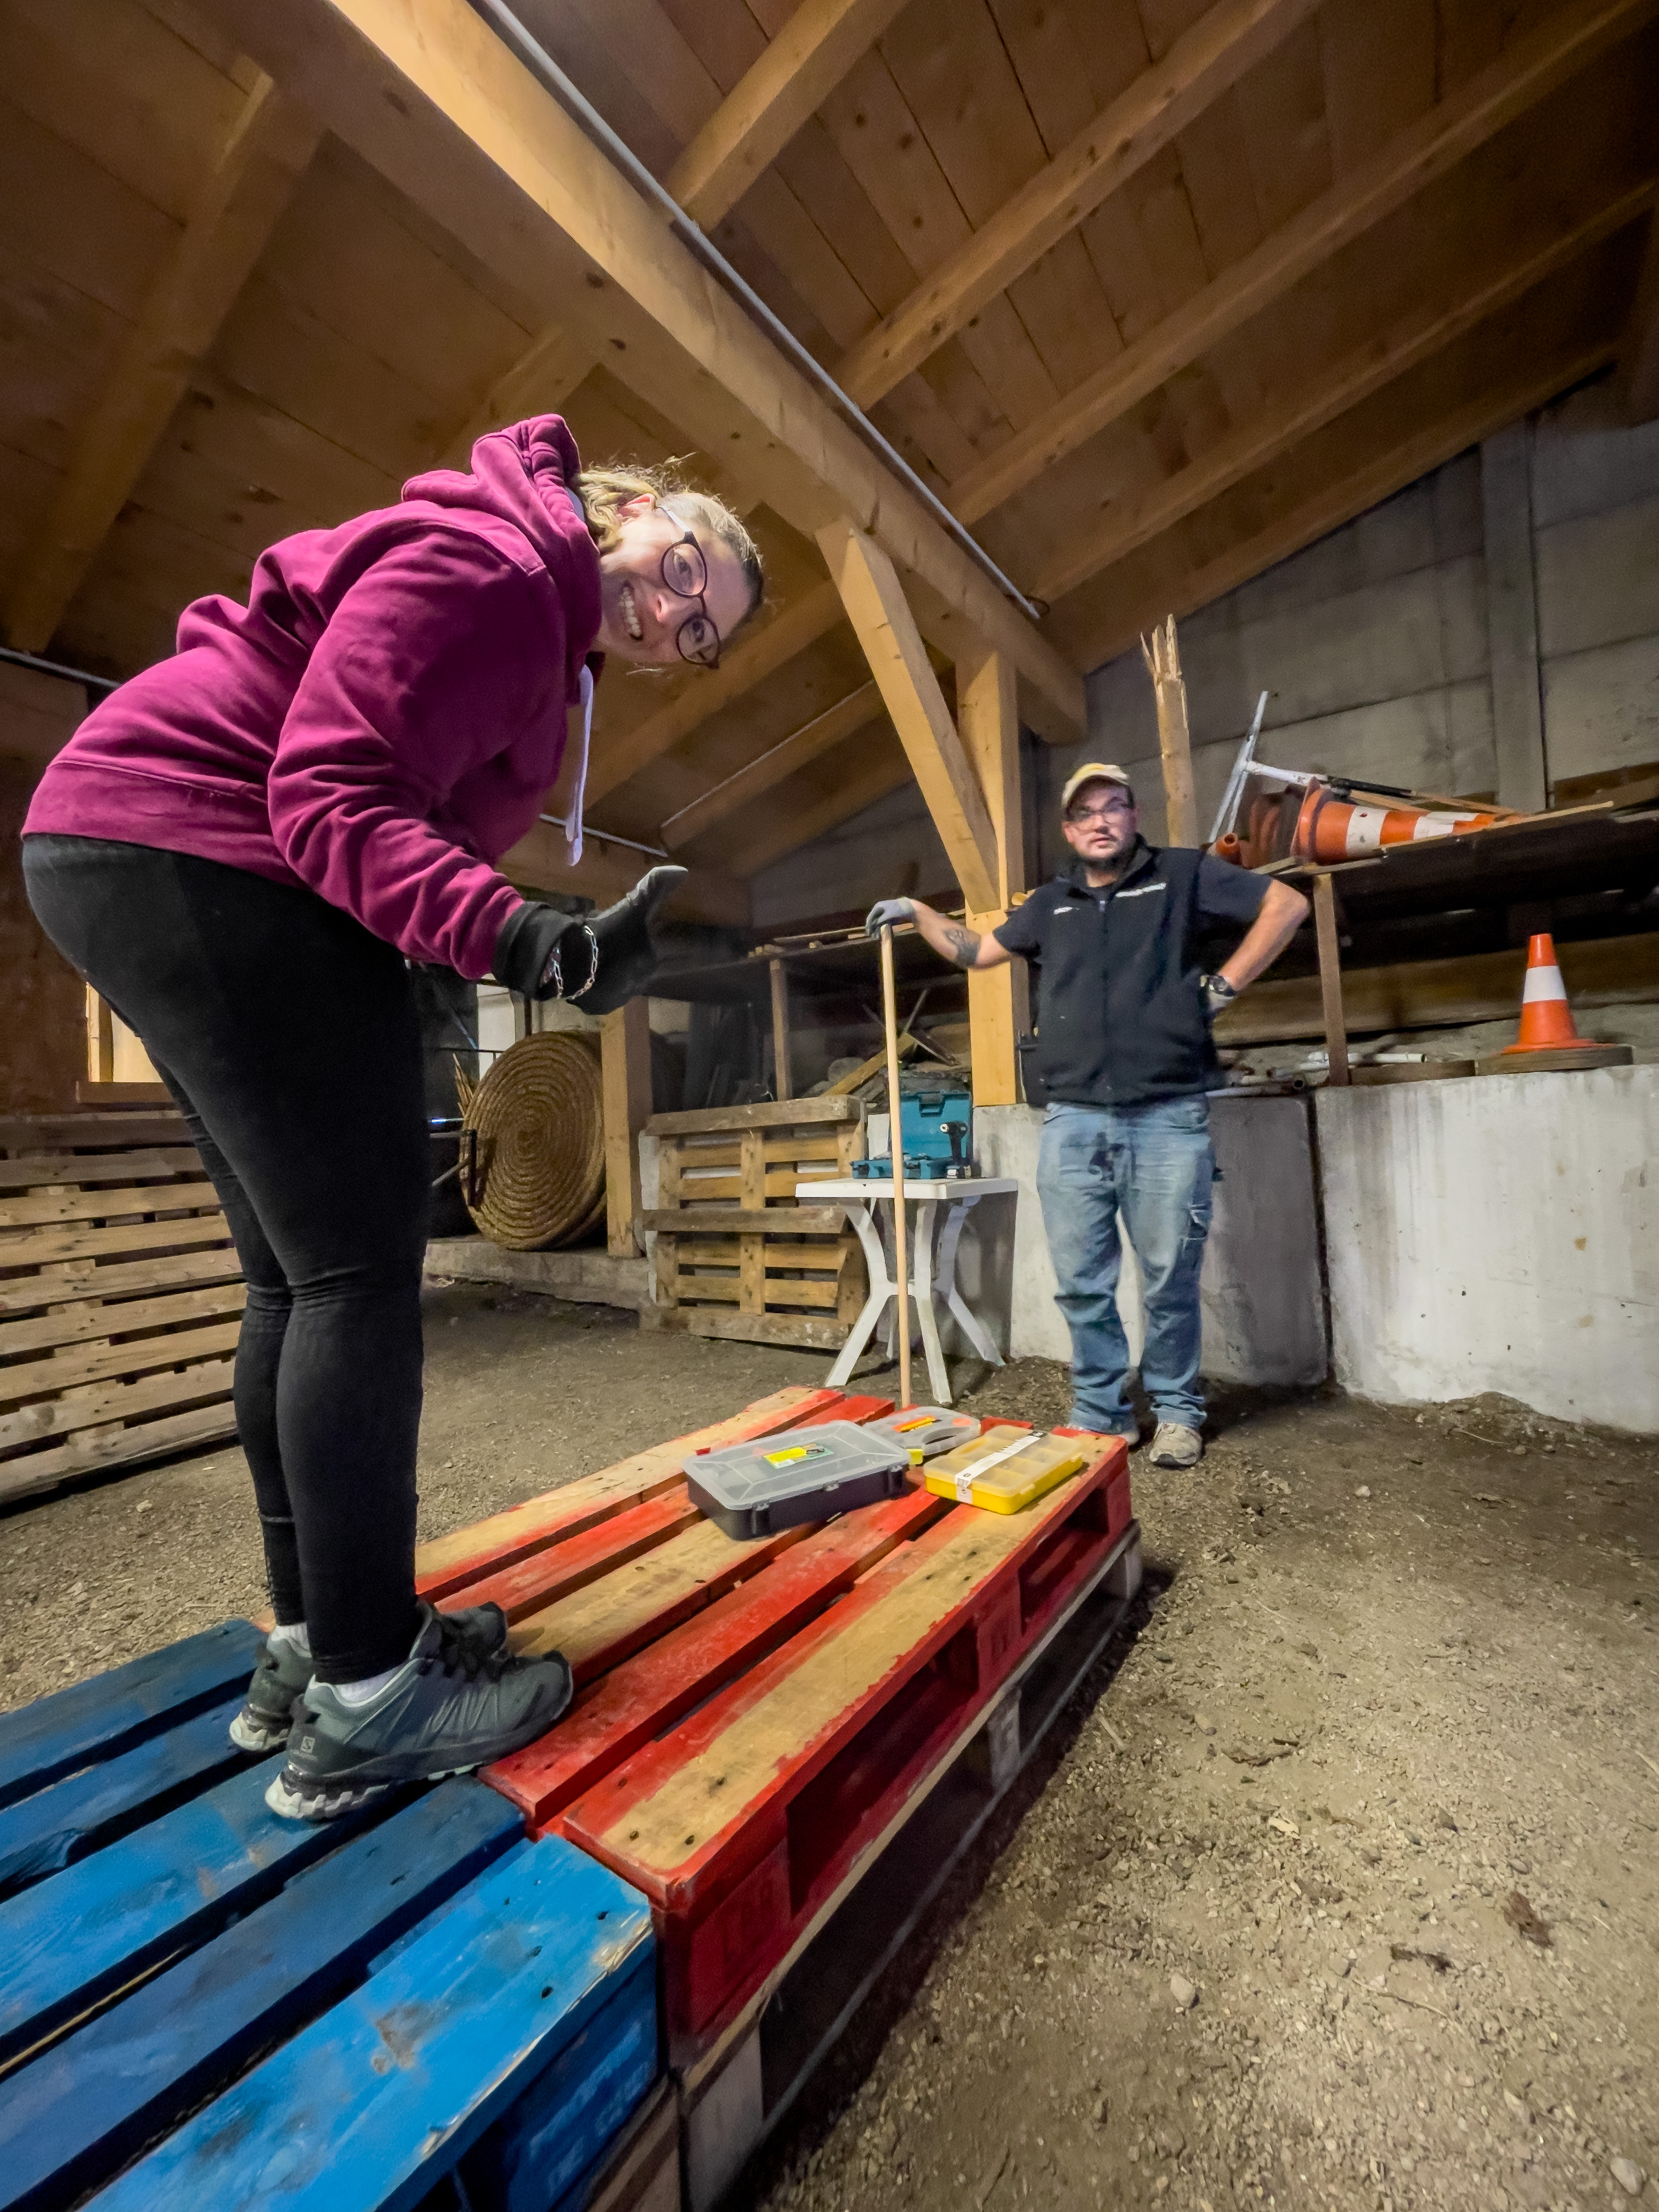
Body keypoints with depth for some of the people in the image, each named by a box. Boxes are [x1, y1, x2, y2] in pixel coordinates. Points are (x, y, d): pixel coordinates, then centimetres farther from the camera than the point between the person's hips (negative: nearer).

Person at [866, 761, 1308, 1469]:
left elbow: (1286, 905, 7)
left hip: (1166, 1119, -3)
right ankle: (1100, 1414, 21)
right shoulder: (1050, 904, 19)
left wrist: (1222, 987, 1)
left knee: (1169, 1284, 6)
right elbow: (977, 951, 28)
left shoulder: (1182, 874, 8)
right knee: (1082, 1286, 6)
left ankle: (1177, 1413, 25)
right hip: (1072, 1123, 3)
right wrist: (916, 912, 21)